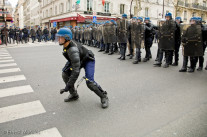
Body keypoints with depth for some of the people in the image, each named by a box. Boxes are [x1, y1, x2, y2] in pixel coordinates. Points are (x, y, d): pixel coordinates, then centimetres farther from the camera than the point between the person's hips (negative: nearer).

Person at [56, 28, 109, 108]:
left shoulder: (73, 50, -39)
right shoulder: (66, 45, -13)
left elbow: (76, 70, -43)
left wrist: (68, 86, -42)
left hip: (88, 60, -9)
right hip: (79, 59, 9)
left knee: (89, 81, -24)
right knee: (65, 74, -5)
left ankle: (103, 97, 2)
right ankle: (74, 95, 13)